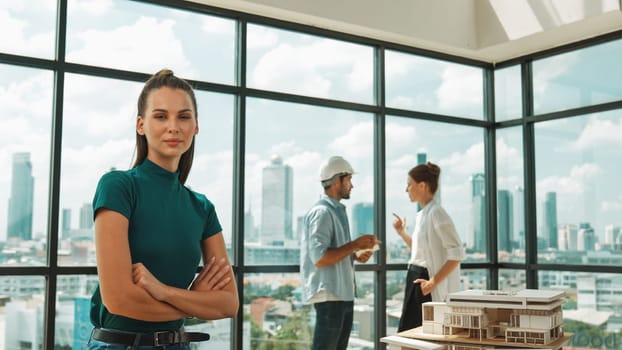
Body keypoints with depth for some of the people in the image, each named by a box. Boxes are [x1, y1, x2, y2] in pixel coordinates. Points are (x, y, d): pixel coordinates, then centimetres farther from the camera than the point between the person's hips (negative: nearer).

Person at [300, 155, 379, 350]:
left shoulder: (338, 211, 15)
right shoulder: (321, 212, -15)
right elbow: (319, 258, -24)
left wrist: (355, 255, 6)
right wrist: (355, 245, -19)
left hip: (344, 293, 10)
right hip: (329, 295, -10)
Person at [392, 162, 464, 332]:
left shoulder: (436, 213, -15)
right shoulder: (422, 215, 13)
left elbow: (457, 253, -20)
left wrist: (434, 281, -21)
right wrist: (402, 233, 16)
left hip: (426, 282, -9)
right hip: (415, 279, 9)